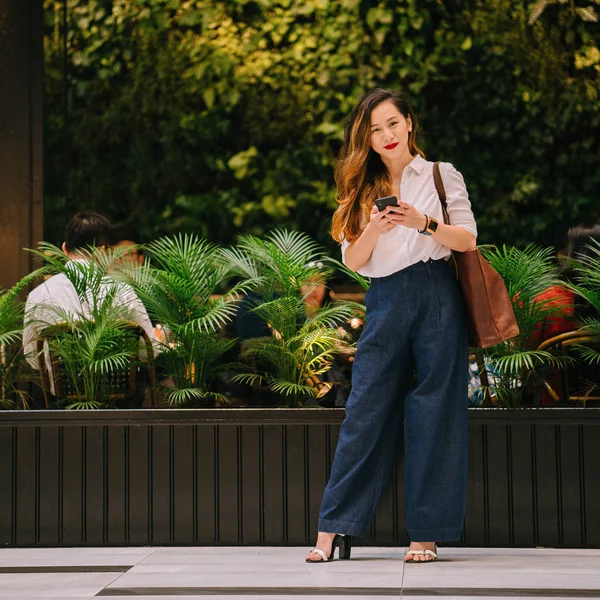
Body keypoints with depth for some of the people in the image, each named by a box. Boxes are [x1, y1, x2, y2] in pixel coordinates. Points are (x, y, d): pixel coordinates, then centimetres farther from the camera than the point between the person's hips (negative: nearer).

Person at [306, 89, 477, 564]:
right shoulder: (363, 189, 16)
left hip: (436, 298, -2)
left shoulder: (442, 176, 10)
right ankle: (334, 530, -2)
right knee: (366, 410, -3)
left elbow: (468, 240, 2)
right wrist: (374, 229, -11)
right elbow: (352, 260, 9)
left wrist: (423, 223, -13)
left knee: (434, 414, -3)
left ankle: (428, 532, 1)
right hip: (385, 303, 2)